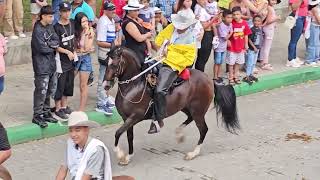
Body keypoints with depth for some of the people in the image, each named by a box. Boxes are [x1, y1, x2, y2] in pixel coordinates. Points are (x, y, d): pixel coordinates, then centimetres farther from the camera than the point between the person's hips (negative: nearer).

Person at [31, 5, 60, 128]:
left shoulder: (50, 27, 9)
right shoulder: (37, 30, -16)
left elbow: (56, 41, 5)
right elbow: (42, 48, -20)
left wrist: (49, 43, -14)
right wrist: (52, 47, -4)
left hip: (51, 65, 8)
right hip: (41, 66, -8)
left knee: (49, 91, 15)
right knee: (41, 91, -6)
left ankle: (46, 112, 25)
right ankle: (37, 115, 0)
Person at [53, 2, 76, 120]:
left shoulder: (72, 24, 5)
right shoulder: (57, 27, -14)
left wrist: (74, 52, 7)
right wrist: (67, 52, -14)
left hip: (70, 59, 7)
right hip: (61, 60, -7)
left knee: (69, 84, 13)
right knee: (60, 85, -2)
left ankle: (64, 106, 25)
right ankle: (58, 109, 6)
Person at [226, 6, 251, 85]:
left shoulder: (244, 23, -6)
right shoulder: (231, 23, -16)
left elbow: (246, 35, 2)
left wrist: (246, 44, 4)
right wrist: (228, 41, -20)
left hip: (241, 47, 4)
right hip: (232, 47, -4)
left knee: (238, 62, 18)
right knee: (231, 63, 6)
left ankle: (236, 76, 33)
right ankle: (231, 77, 17)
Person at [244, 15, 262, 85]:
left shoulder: (260, 29, 3)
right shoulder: (252, 29, -18)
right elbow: (249, 39, -17)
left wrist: (258, 47, 11)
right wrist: (254, 47, -16)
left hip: (257, 48, 7)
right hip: (251, 49, -7)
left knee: (254, 63, 17)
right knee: (250, 63, -3)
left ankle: (251, 74, 29)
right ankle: (247, 77, 3)